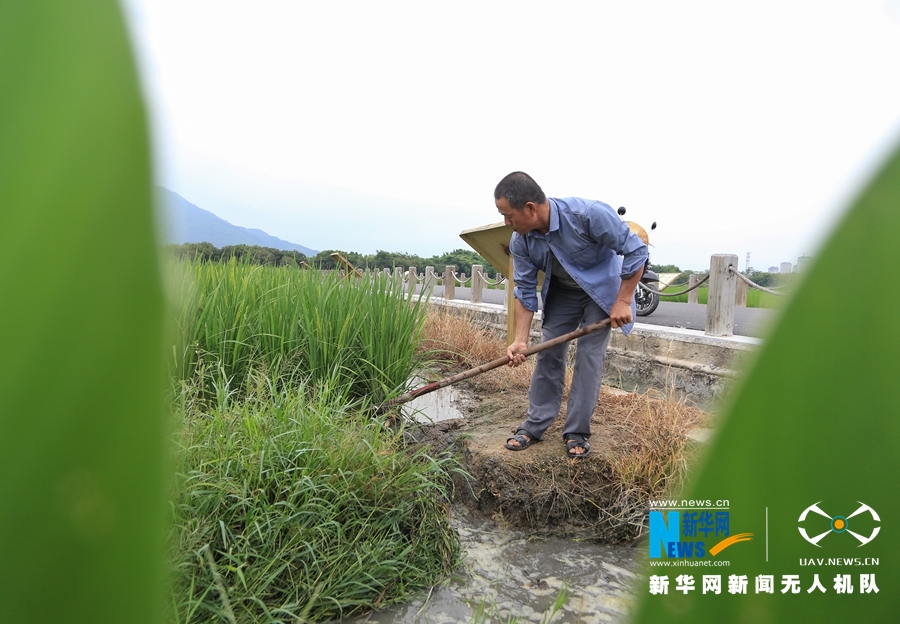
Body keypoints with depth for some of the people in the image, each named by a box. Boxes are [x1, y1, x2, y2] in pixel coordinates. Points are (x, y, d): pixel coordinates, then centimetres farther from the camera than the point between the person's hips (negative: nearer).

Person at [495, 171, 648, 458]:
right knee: (548, 353, 1)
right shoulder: (520, 241, -21)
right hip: (560, 291, 4)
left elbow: (636, 251, -26)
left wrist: (623, 302, -25)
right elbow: (525, 290, -11)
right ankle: (534, 425, 11)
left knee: (589, 355, -8)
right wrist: (520, 340, -17)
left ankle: (577, 432, 3)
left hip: (602, 288, -4)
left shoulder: (588, 214, -36)